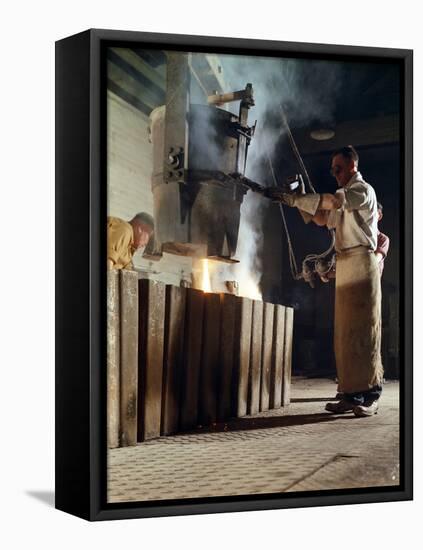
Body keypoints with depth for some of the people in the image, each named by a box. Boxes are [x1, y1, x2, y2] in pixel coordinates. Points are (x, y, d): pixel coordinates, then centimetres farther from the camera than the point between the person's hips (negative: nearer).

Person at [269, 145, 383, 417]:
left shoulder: (363, 190, -2)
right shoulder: (345, 197, 26)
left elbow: (332, 200, -20)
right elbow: (323, 218, 21)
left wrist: (293, 199, -21)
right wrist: (302, 198, 7)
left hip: (361, 263, -8)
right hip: (345, 267, 8)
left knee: (363, 329, -10)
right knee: (345, 332, 4)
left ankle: (370, 396, -6)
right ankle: (352, 394, 6)